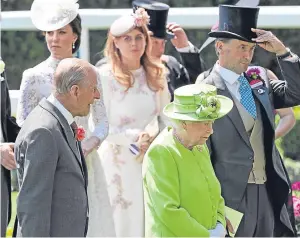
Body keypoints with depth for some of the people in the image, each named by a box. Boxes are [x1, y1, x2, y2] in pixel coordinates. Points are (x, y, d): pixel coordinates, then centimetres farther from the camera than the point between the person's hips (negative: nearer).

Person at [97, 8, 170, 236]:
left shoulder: (156, 74, 6)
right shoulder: (106, 76, -8)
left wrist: (152, 133, -10)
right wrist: (135, 136, -15)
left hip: (151, 161, 4)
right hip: (118, 161, -4)